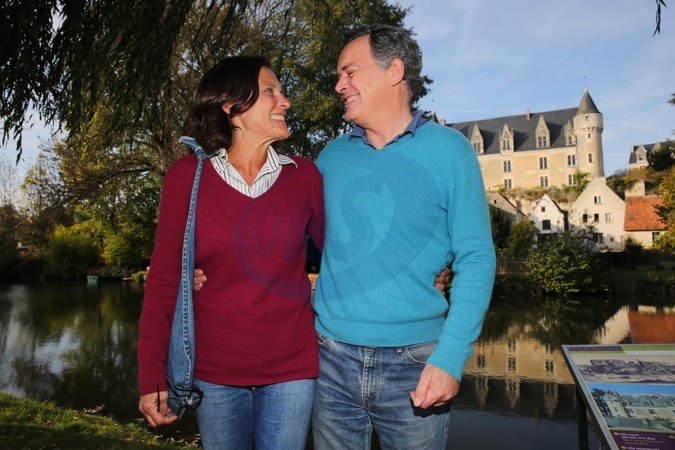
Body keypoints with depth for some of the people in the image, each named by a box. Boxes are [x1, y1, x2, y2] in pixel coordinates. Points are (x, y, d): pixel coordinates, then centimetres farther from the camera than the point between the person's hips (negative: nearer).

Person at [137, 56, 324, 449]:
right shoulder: (188, 176, -5)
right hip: (213, 371, 0)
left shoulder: (303, 175, -3)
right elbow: (165, 280, -4)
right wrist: (152, 375, -6)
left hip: (291, 368, 0)